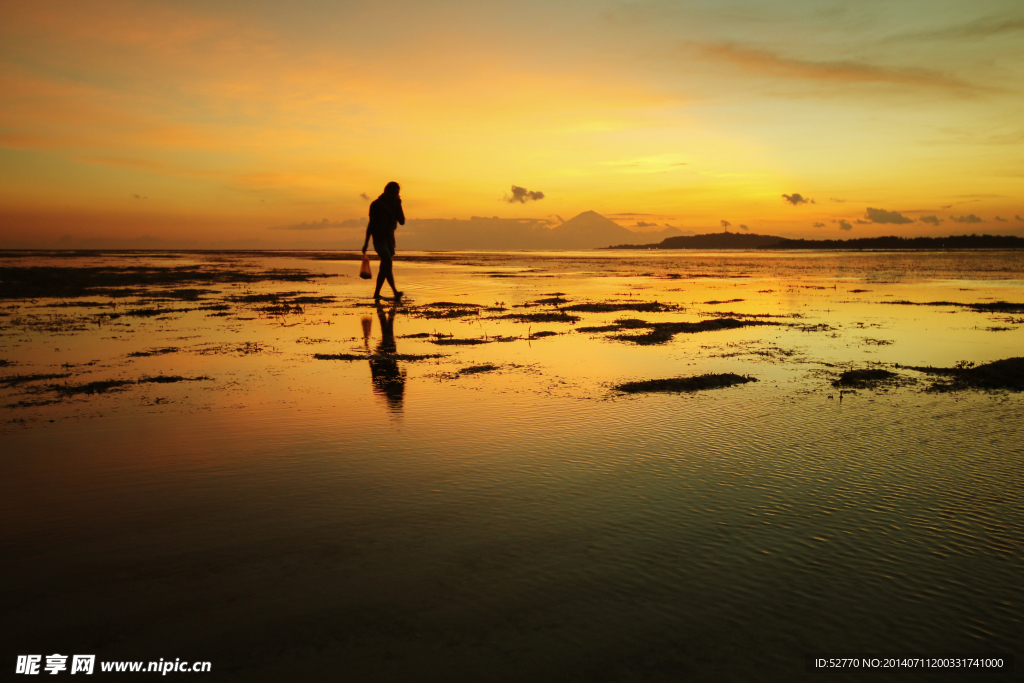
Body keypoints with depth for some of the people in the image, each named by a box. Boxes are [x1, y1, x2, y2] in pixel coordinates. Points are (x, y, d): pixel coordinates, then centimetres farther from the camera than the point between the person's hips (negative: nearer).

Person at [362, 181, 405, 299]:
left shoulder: (395, 205, 12)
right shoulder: (377, 204, -5)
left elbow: (402, 222, 5)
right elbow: (371, 223, -5)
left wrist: (399, 206, -7)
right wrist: (366, 242, -7)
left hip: (390, 240, 7)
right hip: (379, 239, -7)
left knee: (384, 267, 9)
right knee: (388, 263, -22)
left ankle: (376, 293, 17)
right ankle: (395, 292, -31)